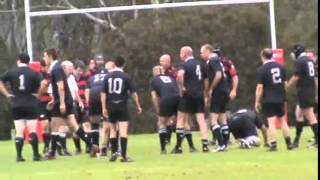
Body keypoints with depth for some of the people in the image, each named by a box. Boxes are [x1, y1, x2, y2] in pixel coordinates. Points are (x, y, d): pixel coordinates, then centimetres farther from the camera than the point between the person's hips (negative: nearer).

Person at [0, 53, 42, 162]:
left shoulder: (11, 72, 4)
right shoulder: (34, 74, 0)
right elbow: (41, 85, -11)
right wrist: (36, 94, 4)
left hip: (16, 105, 2)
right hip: (30, 104, -2)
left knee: (19, 131, 4)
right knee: (32, 130, 0)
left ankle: (19, 155, -1)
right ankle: (36, 154, -4)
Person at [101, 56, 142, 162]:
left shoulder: (108, 77, 5)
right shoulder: (125, 77, -3)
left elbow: (103, 93, 3)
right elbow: (133, 93, -1)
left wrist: (104, 108, 7)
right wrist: (138, 106, 10)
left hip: (111, 106, 3)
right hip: (122, 106, -3)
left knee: (113, 129, 19)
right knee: (123, 131, -6)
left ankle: (114, 152, 14)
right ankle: (124, 156, -12)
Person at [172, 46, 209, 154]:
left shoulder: (185, 65, -5)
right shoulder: (200, 65, 15)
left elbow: (180, 75, -27)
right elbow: (206, 80, 18)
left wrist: (181, 87, -15)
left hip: (188, 95, -5)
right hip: (200, 95, 5)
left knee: (181, 119, 5)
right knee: (201, 120, 3)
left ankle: (178, 146, 3)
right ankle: (205, 145, -6)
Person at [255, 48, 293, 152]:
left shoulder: (262, 69, -10)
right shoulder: (280, 67, 6)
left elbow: (260, 87, -12)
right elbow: (285, 83, 12)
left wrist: (257, 101, -6)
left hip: (268, 100, -5)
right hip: (280, 98, 5)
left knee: (271, 122, -4)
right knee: (282, 120, 15)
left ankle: (273, 144, -8)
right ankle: (289, 143, 18)